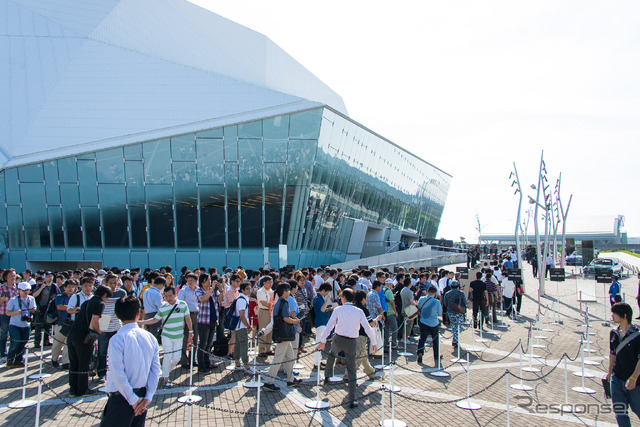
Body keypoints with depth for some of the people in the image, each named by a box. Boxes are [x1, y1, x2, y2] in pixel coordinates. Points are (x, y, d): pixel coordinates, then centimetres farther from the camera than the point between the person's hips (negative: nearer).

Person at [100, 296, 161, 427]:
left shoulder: (117, 339, -14)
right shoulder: (150, 338, 1)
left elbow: (118, 375, -17)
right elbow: (156, 370, 0)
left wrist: (133, 400, -9)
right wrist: (148, 397, 1)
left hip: (121, 397, -5)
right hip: (142, 395, 5)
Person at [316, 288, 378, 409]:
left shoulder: (338, 310, -5)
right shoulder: (359, 312, -1)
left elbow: (329, 326, -6)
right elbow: (368, 329, -1)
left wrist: (322, 341, 0)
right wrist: (374, 342, 11)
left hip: (338, 340, 0)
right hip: (352, 342, 1)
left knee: (332, 354, 35)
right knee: (352, 371, 8)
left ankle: (327, 376, 41)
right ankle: (352, 400, 7)